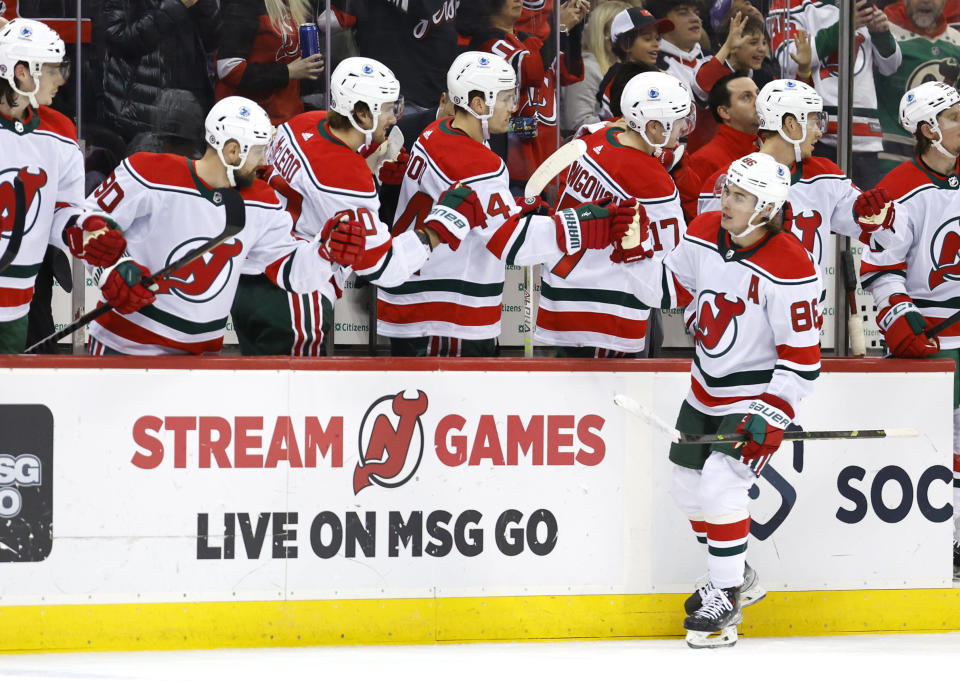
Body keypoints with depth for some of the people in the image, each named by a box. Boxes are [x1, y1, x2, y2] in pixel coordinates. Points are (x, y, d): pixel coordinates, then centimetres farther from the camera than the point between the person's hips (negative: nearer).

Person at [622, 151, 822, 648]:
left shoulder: (789, 268, -26)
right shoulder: (705, 233, -7)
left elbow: (802, 356, -22)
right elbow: (672, 291, 6)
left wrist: (771, 417, -25)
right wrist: (635, 253, -10)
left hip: (758, 392, -8)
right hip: (707, 385, 8)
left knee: (721, 484, -17)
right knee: (688, 484, 13)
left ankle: (726, 598, -1)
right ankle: (730, 574, 34)